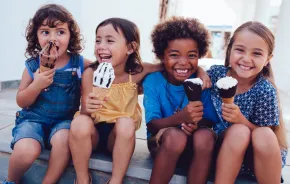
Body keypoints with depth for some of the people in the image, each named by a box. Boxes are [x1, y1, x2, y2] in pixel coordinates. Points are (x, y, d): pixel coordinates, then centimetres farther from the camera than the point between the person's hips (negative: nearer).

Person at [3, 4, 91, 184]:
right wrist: (37, 85, -19)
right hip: (34, 119, 1)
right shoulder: (32, 66, -2)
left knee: (62, 139, -32)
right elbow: (21, 102, 1)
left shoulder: (79, 63, -5)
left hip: (65, 119, 0)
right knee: (26, 151, -25)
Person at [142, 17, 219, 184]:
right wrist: (180, 117, -37)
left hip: (194, 147, 2)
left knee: (206, 136, -31)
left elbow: (211, 122, -4)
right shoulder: (153, 81, -11)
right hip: (161, 143, -1)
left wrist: (197, 123, -28)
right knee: (175, 135, -34)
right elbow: (151, 125, -18)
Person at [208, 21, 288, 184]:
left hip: (256, 156, 0)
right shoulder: (216, 73, -11)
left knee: (265, 135, -31)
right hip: (221, 146, 0)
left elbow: (264, 139, -10)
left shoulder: (265, 91, -15)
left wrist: (241, 120, -28)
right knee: (239, 131, -30)